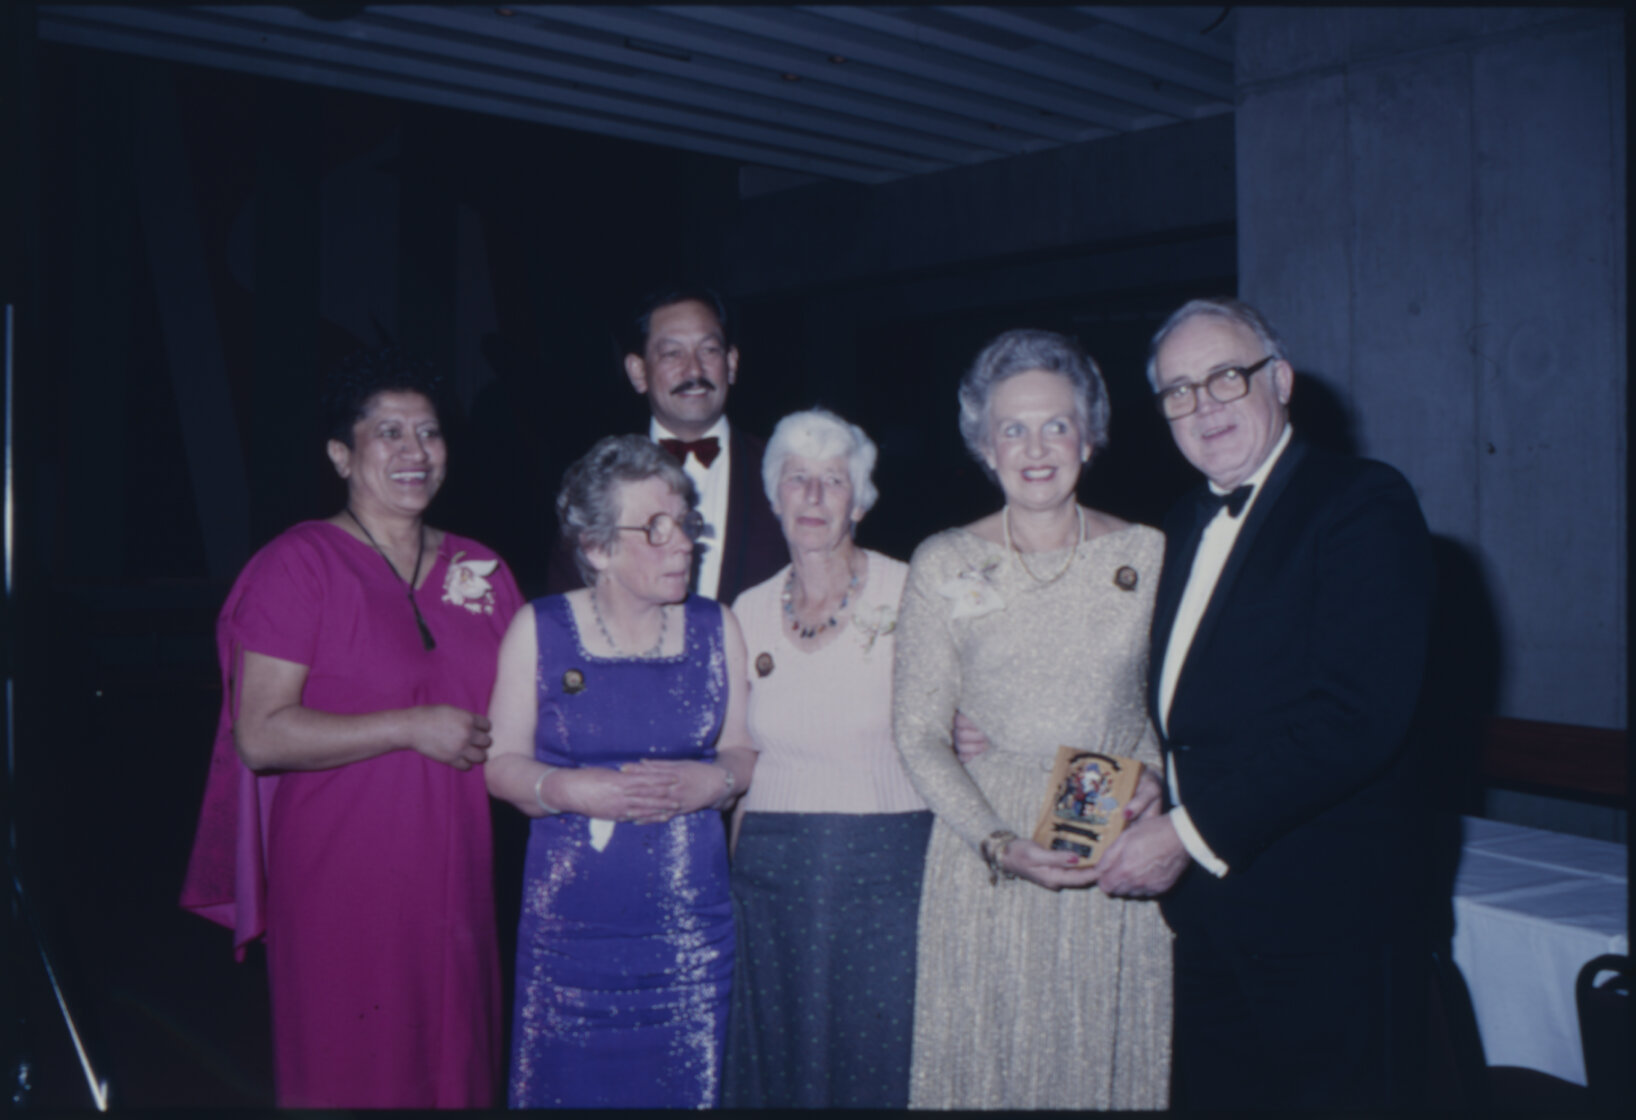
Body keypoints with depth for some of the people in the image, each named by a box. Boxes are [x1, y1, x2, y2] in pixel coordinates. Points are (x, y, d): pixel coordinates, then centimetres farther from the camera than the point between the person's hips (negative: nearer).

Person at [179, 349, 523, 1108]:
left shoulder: (480, 570, 10)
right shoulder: (299, 565, -6)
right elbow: (260, 734, -14)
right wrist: (414, 728, -17)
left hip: (455, 882, 5)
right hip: (339, 886, -5)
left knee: (457, 1072, 13)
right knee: (349, 1079, 5)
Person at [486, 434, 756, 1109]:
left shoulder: (716, 629, 5)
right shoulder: (539, 629, -1)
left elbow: (747, 752, 9)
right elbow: (501, 763, 0)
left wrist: (713, 781, -12)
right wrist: (572, 789, -17)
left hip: (690, 924, 2)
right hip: (570, 922, -1)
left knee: (682, 1088, 4)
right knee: (566, 1086, 3)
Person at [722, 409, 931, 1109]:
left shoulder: (908, 593, -4)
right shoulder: (750, 611, 7)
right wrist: (736, 866, 11)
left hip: (886, 867, -3)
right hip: (774, 873, 3)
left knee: (879, 1057, 4)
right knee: (777, 1058, 12)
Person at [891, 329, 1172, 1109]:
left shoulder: (1147, 554, 2)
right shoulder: (942, 566, -1)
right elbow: (917, 733, -2)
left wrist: (1157, 777, -9)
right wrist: (999, 843, -13)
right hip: (984, 853, -1)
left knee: (1114, 1060, 7)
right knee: (987, 1063, 5)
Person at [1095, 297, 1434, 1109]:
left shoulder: (1362, 504, -11)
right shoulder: (1184, 528, 15)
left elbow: (1358, 717, -22)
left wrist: (1191, 832, -20)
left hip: (1318, 922, -7)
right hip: (1201, 912, 7)